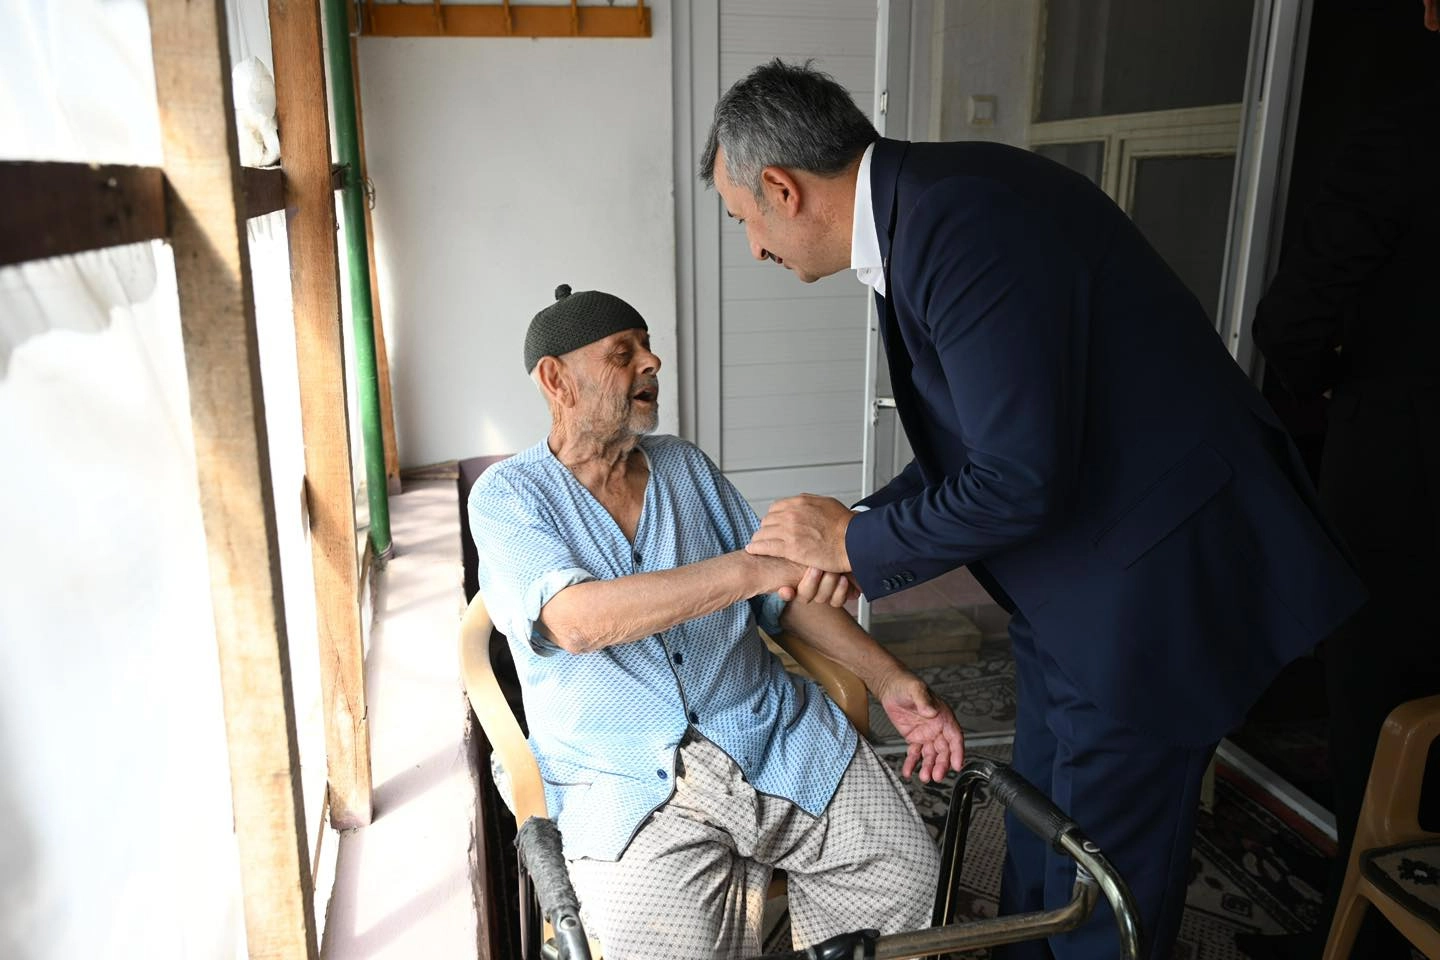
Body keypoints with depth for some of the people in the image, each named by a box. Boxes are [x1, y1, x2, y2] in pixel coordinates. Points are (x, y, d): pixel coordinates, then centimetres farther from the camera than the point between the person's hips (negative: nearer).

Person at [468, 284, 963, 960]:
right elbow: (575, 621, -19)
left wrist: (892, 683, 3)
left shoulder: (685, 465, 14)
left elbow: (782, 593, 15)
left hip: (772, 735, 4)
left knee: (906, 869, -14)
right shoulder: (508, 494, 0)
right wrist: (754, 567, -26)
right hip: (631, 779, -4)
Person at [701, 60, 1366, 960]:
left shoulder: (963, 224, -26)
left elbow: (1017, 484, -27)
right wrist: (861, 535, 0)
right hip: (1080, 583, 9)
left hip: (1156, 583, -9)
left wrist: (853, 540, -12)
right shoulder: (924, 206, 5)